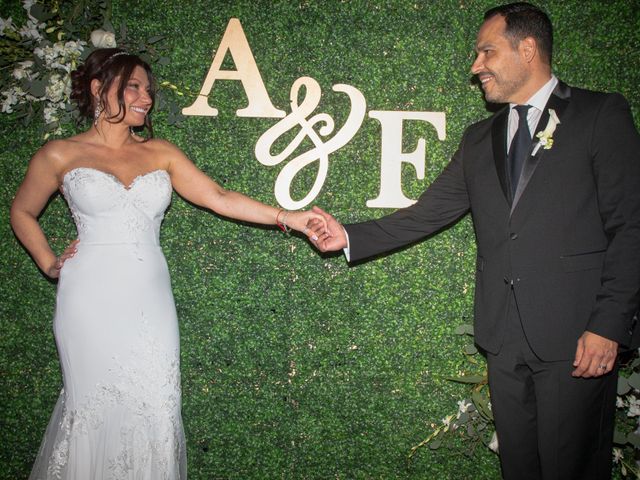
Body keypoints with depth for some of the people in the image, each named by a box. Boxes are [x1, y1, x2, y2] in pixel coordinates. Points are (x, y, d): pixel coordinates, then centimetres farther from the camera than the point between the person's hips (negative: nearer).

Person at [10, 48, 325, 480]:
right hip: (92, 301, -2)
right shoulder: (61, 156, 2)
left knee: (155, 409, 3)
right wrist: (50, 265, 5)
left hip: (150, 300, 3)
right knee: (97, 408, 3)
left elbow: (219, 197, 0)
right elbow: (22, 213, 16)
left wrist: (286, 217, -8)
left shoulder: (160, 153, 8)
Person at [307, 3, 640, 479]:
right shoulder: (480, 139, 16)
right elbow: (428, 213, 13)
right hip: (504, 337, 5)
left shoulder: (601, 115, 0)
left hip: (576, 334, -4)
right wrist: (350, 238, 3)